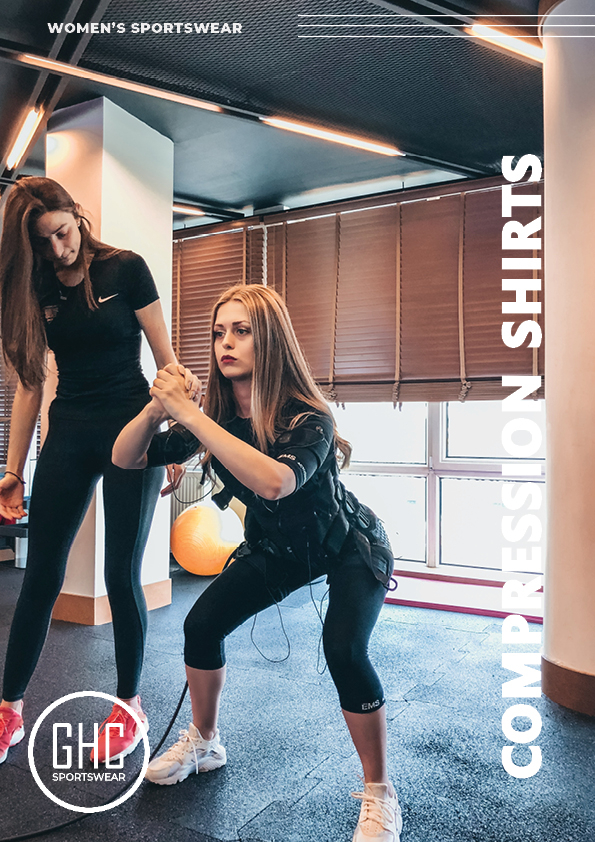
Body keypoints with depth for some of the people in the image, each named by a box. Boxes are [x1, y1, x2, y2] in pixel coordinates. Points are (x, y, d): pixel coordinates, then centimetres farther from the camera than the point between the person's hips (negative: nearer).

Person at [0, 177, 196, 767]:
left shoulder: (126, 270, -4)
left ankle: (130, 706, 18)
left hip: (130, 427, -3)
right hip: (68, 433, 4)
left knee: (121, 574, 0)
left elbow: (165, 360, -3)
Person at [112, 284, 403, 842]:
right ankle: (202, 744, 22)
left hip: (350, 548, -5)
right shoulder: (215, 418, -15)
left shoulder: (308, 419, -32)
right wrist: (157, 407, -31)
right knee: (201, 624, -6)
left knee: (343, 648, -28)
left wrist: (188, 413, -48)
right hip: (277, 546, 5)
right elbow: (125, 458, -11)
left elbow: (275, 482, -53)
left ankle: (379, 797, -3)